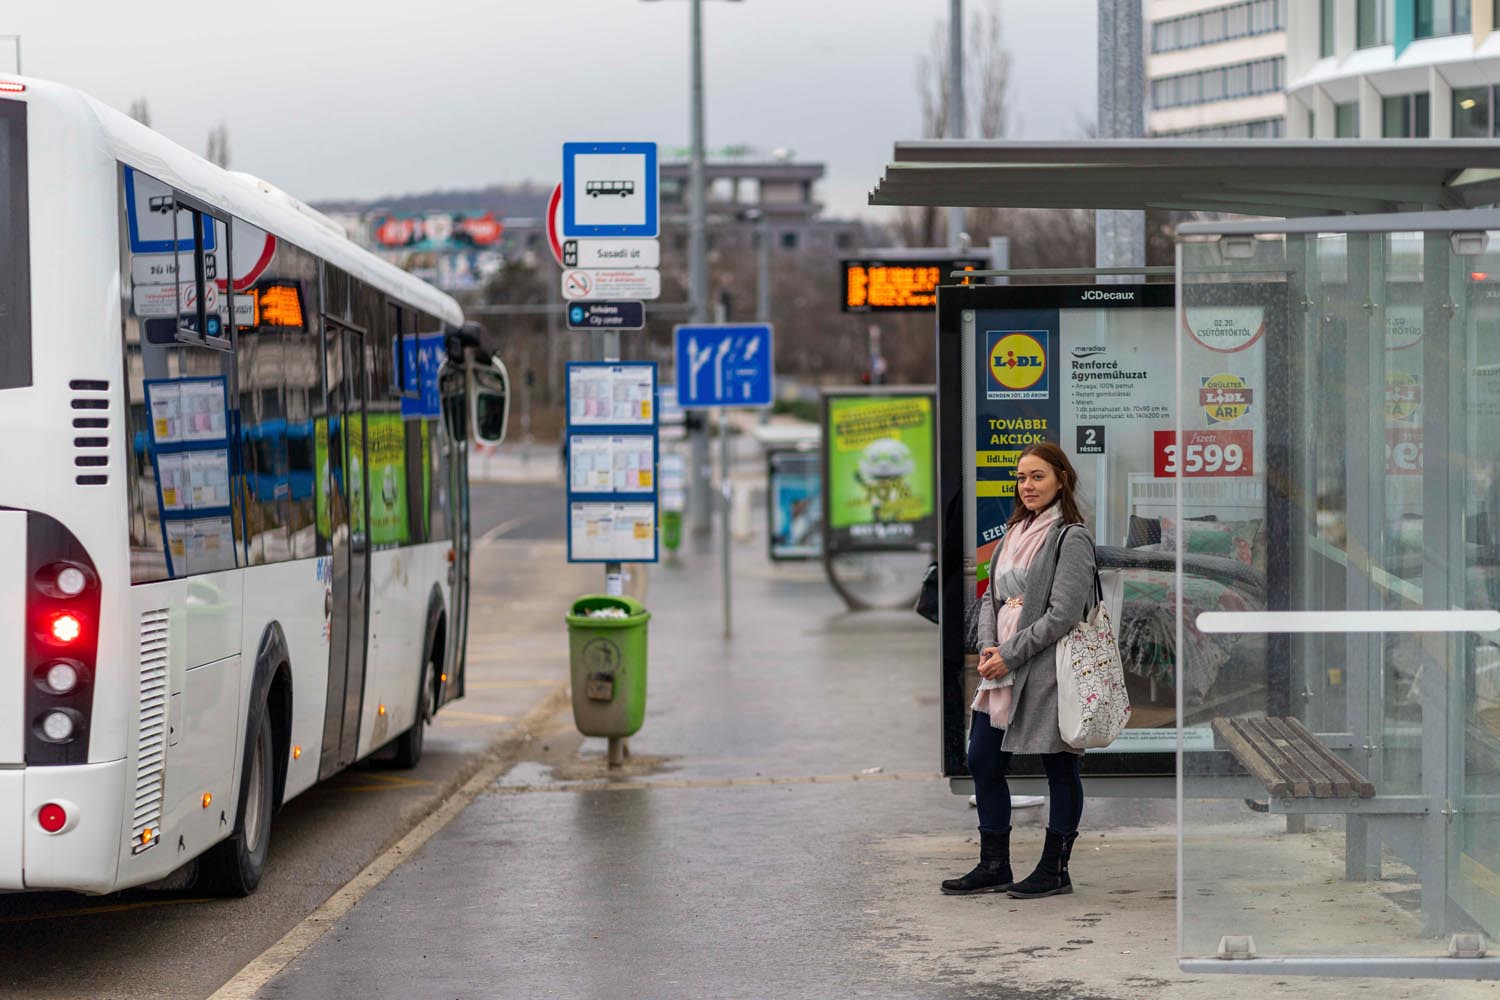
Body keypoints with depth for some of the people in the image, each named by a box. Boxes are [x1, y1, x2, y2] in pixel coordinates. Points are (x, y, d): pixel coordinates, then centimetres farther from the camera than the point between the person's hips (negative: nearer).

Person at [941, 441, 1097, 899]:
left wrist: (1009, 655, -16)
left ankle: (1055, 869, 12)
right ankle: (994, 866, 18)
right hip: (1003, 672, 8)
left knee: (1060, 768, 3)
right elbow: (992, 596, 15)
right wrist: (987, 647, -3)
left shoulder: (1071, 538, -9)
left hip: (1049, 672, -8)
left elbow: (1063, 614, -16)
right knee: (983, 762, 8)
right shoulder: (1014, 533, 15)